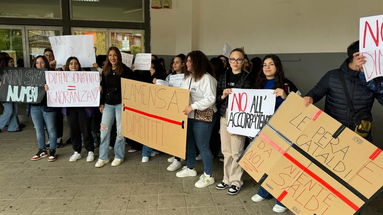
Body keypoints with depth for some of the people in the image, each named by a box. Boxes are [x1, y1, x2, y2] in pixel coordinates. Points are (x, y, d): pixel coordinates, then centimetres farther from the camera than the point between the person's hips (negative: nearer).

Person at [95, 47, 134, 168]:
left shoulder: (125, 70, -6)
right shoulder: (105, 71, 10)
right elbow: (103, 87, 14)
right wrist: (102, 103, 11)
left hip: (121, 103, -4)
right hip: (108, 104, 5)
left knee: (120, 130, 3)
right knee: (104, 130, 5)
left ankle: (119, 156, 17)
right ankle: (103, 157, 16)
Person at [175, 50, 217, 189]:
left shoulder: (207, 78, -15)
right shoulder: (187, 77, 11)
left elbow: (210, 99, -22)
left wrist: (192, 107, -25)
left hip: (203, 117, -8)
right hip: (188, 115, 8)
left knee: (202, 146, -1)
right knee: (189, 142, 18)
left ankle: (208, 176, 15)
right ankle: (190, 168, 37)